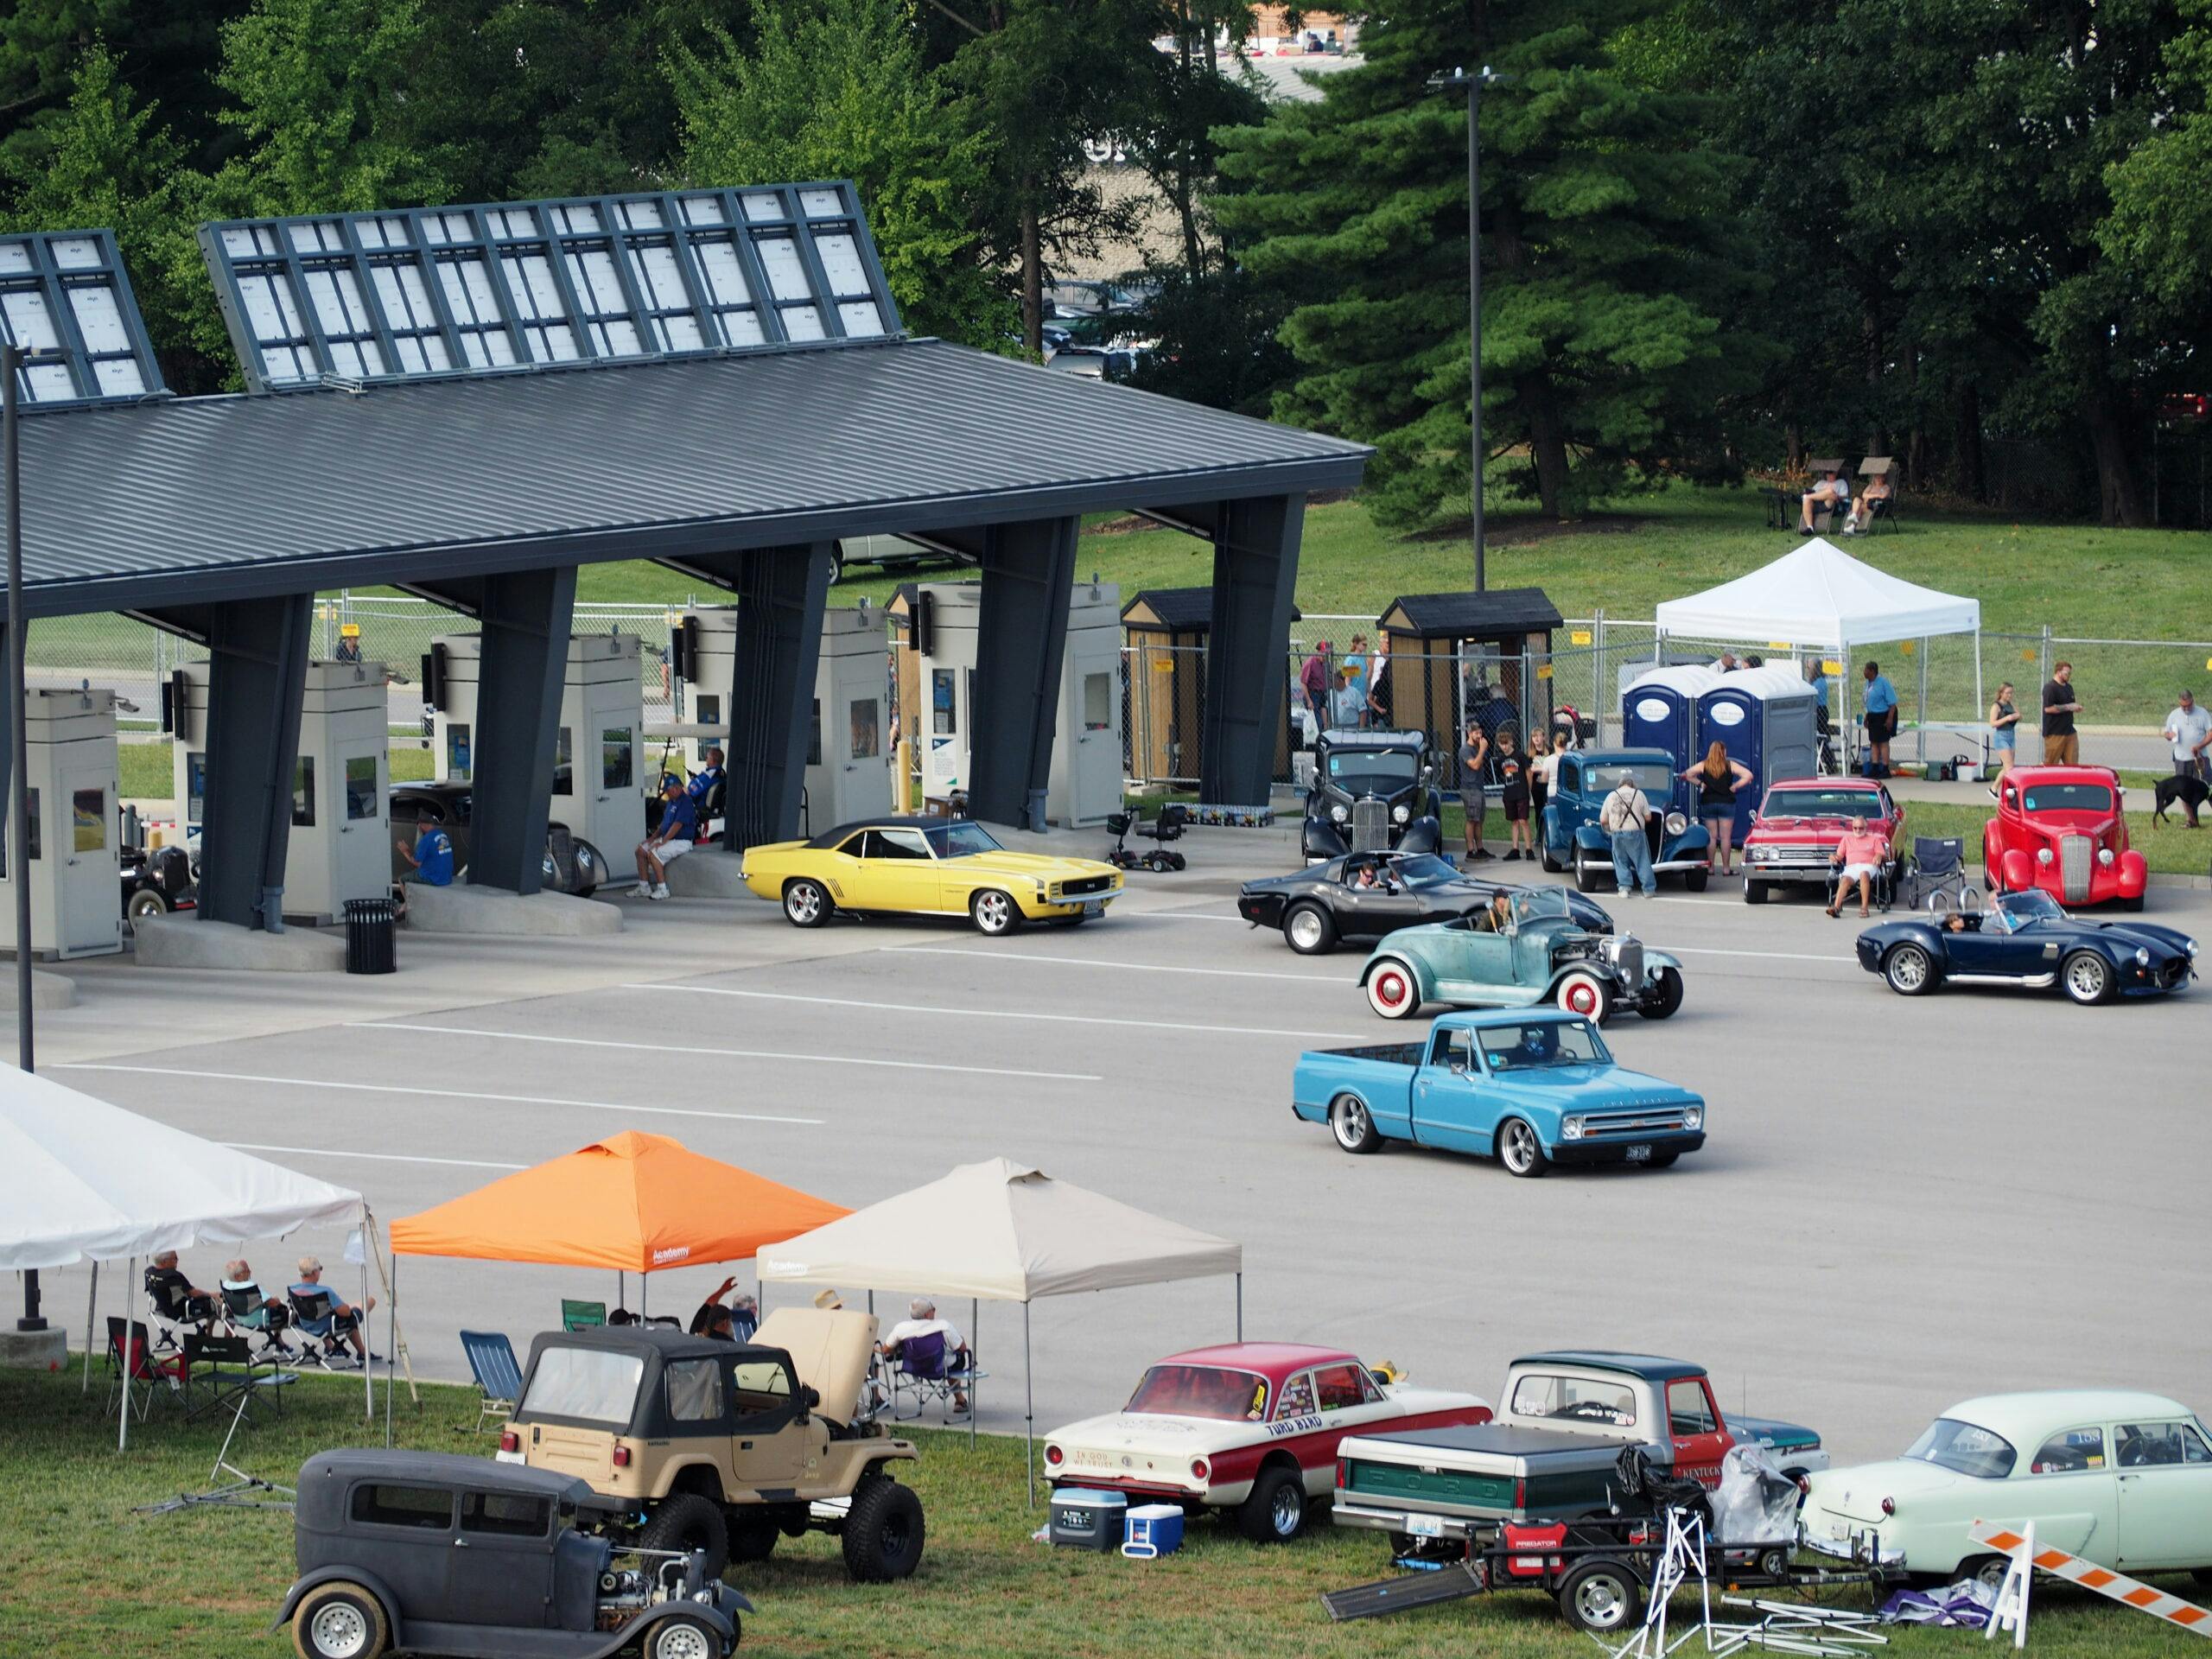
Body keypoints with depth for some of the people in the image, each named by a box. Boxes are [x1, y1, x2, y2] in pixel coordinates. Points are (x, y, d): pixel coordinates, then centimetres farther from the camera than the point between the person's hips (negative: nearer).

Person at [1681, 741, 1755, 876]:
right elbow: (1748, 775, -8)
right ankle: (1725, 868, 0)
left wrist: (1699, 783, 7)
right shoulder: (1730, 765, -3)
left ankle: (1710, 867, 5)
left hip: (1708, 803, 2)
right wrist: (1734, 786, -1)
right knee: (1725, 837, 1)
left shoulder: (1704, 766, 0)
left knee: (1712, 836, 7)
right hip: (1726, 803, -2)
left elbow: (1686, 774, 1)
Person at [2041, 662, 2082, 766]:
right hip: (2054, 733, -8)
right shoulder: (2050, 687, -10)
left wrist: (2076, 707, 6)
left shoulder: (2068, 687, 17)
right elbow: (2048, 708, -20)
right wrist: (2068, 707, -17)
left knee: (2073, 764, 4)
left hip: (2069, 732, 8)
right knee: (2051, 764, -3)